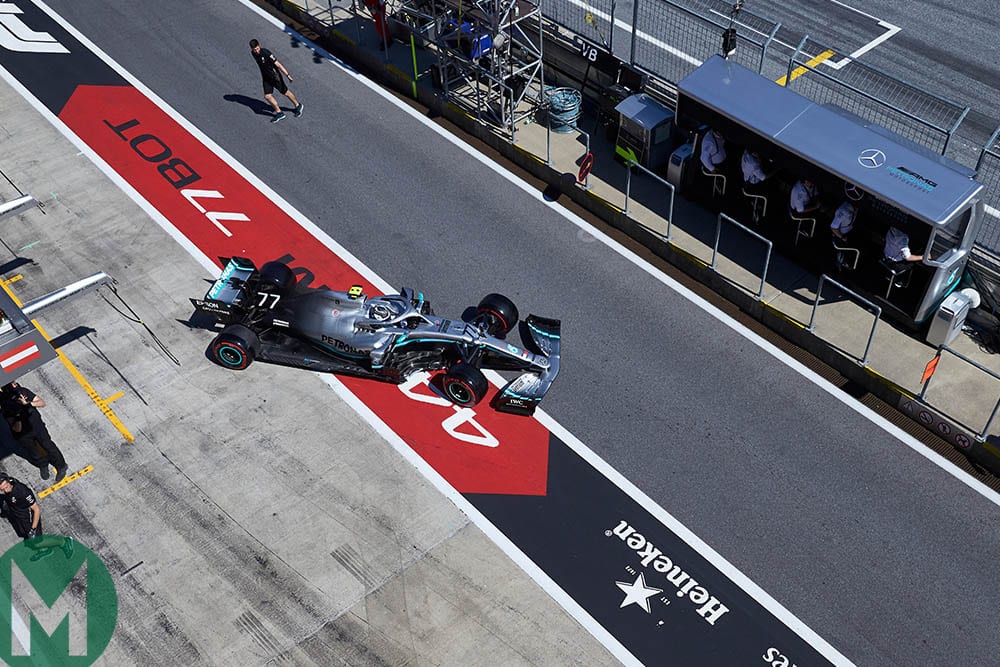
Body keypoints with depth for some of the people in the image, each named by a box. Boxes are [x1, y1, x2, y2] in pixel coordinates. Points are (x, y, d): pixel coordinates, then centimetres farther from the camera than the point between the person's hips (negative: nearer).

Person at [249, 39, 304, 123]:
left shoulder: (266, 53, -27)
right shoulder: (253, 53, -6)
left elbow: (278, 64, -26)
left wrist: (287, 75, -27)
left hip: (275, 76, -6)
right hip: (266, 78, 6)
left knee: (285, 92, 9)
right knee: (267, 96, -6)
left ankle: (298, 106, 32)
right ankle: (279, 113, 5)